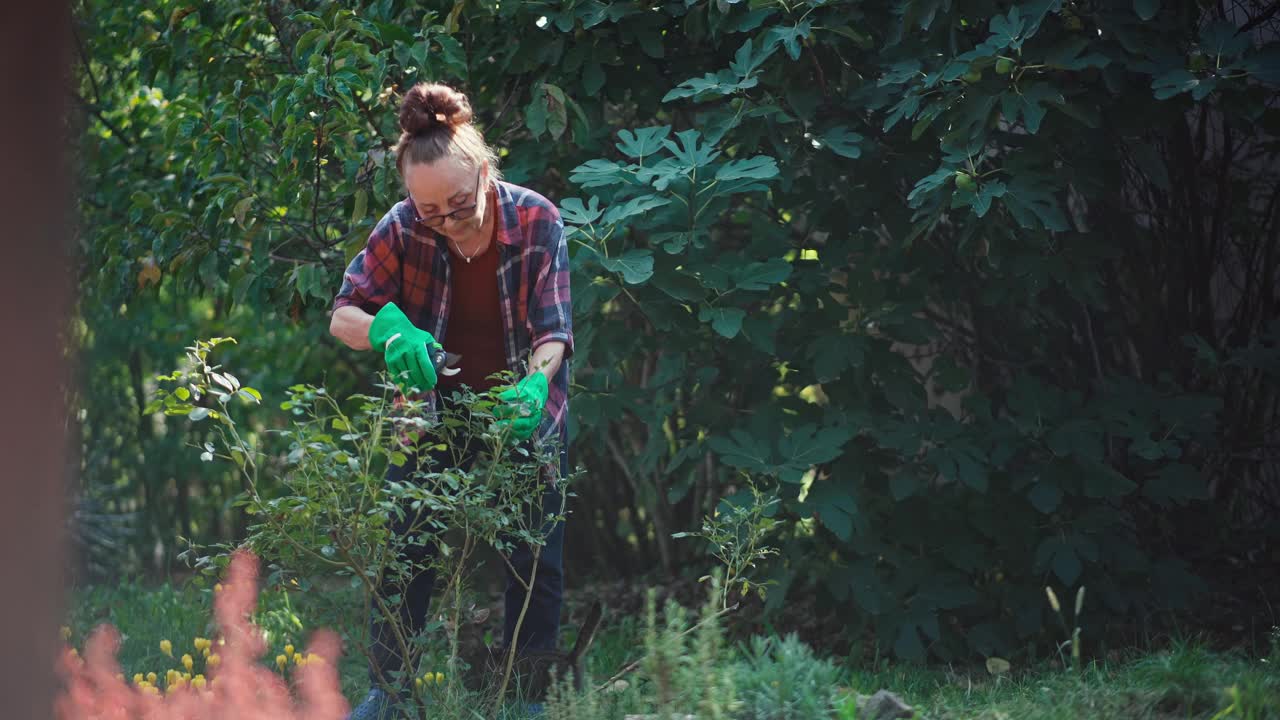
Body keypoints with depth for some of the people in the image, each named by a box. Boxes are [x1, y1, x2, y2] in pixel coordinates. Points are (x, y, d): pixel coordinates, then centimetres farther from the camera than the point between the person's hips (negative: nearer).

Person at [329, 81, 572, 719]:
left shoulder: (537, 222, -23)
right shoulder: (403, 229, -20)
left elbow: (553, 332, -22)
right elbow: (344, 315, -17)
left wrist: (535, 386, -44)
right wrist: (390, 330, -40)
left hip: (522, 409, -1)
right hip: (434, 412, 1)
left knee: (537, 560, 0)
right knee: (405, 549, -1)